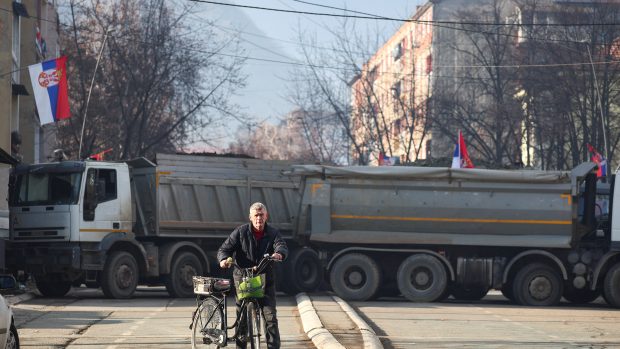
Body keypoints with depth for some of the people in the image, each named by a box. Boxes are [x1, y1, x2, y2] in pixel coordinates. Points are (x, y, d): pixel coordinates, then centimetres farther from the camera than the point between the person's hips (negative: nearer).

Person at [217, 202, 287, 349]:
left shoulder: (272, 233, 1)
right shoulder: (241, 232, -2)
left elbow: (282, 245, -17)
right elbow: (225, 248, -5)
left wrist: (279, 253, -42)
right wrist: (223, 259, -28)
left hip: (266, 279, 0)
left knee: (270, 316, -6)